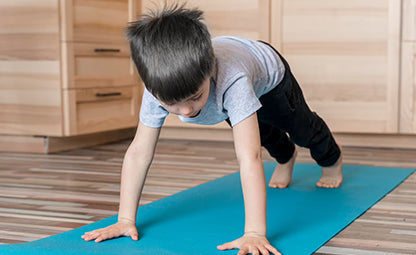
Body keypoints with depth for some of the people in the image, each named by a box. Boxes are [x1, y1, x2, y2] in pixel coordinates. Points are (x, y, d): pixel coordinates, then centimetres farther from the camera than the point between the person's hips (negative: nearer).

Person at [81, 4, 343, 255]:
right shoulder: (159, 87, -42)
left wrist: (255, 234, -64)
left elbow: (250, 158, -60)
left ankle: (332, 158, 59)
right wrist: (126, 220, -39)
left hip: (269, 77, -3)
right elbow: (138, 152, -37)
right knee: (265, 132, 31)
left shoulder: (231, 81, -56)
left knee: (303, 129, 24)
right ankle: (286, 156, 66)